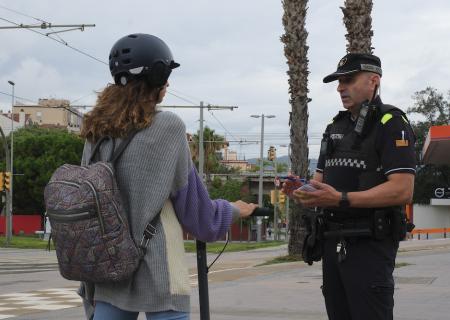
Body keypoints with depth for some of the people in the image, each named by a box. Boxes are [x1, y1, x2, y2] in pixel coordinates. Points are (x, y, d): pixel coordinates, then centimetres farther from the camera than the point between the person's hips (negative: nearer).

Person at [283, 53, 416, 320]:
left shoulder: (392, 124, -8)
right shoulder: (336, 127, 17)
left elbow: (402, 191, -18)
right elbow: (321, 179, 20)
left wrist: (340, 199, -26)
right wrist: (303, 190, -5)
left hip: (370, 245, -8)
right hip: (333, 242, 8)